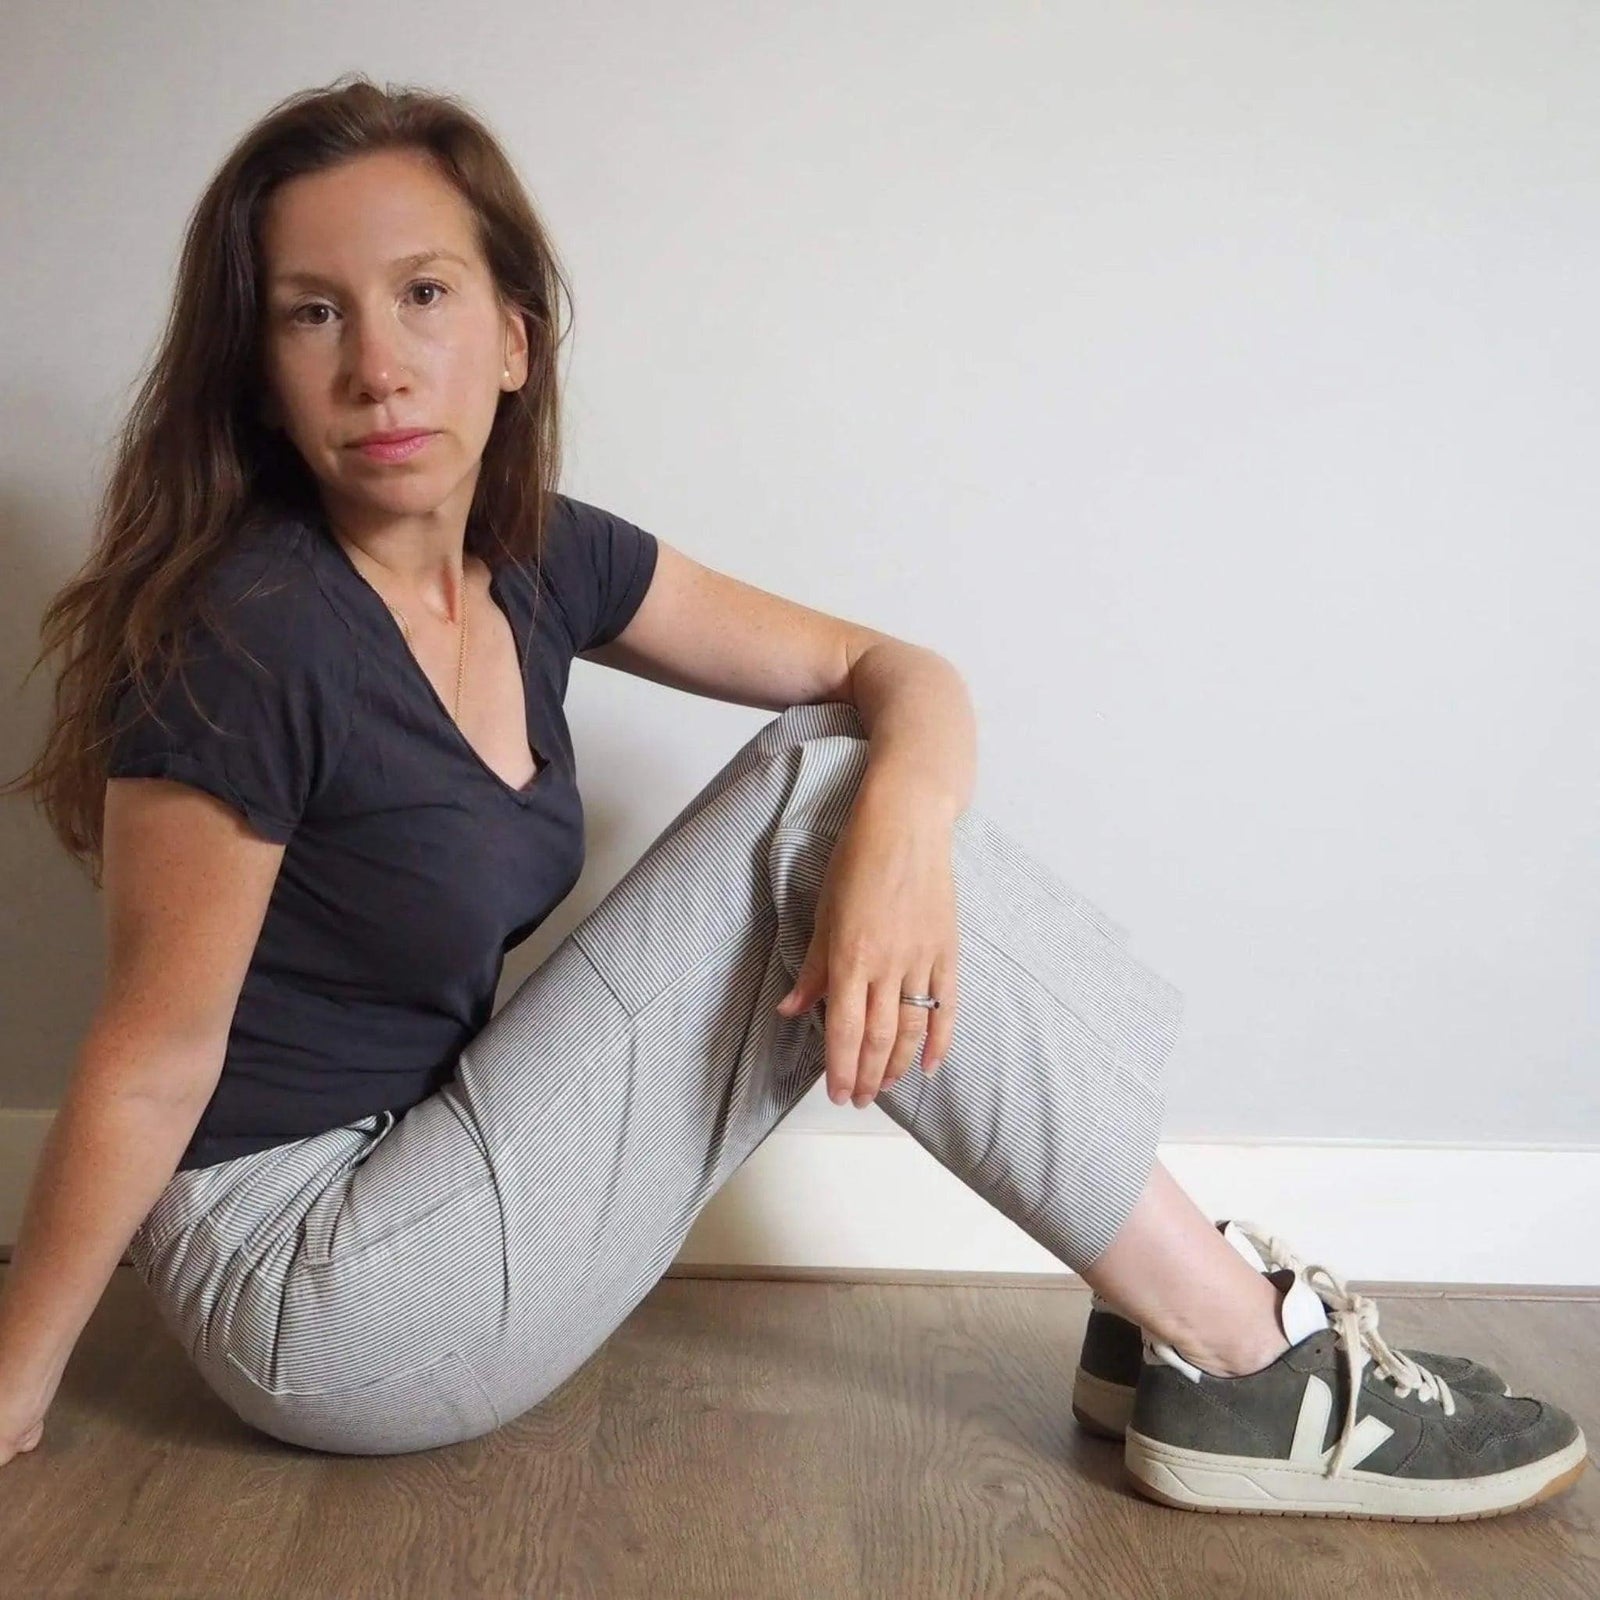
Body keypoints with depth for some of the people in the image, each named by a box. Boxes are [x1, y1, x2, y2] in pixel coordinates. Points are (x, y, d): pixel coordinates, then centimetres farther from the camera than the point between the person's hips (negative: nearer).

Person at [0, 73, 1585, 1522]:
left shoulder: (534, 562, -1)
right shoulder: (247, 641, -23)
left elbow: (891, 672, 0)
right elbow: (149, 1067, -17)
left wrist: (907, 820, -22)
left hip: (429, 1169, 7)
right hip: (314, 1307, -7)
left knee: (854, 775, -6)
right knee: (809, 802, -20)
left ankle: (1173, 1303, -5)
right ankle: (1254, 1367, -12)